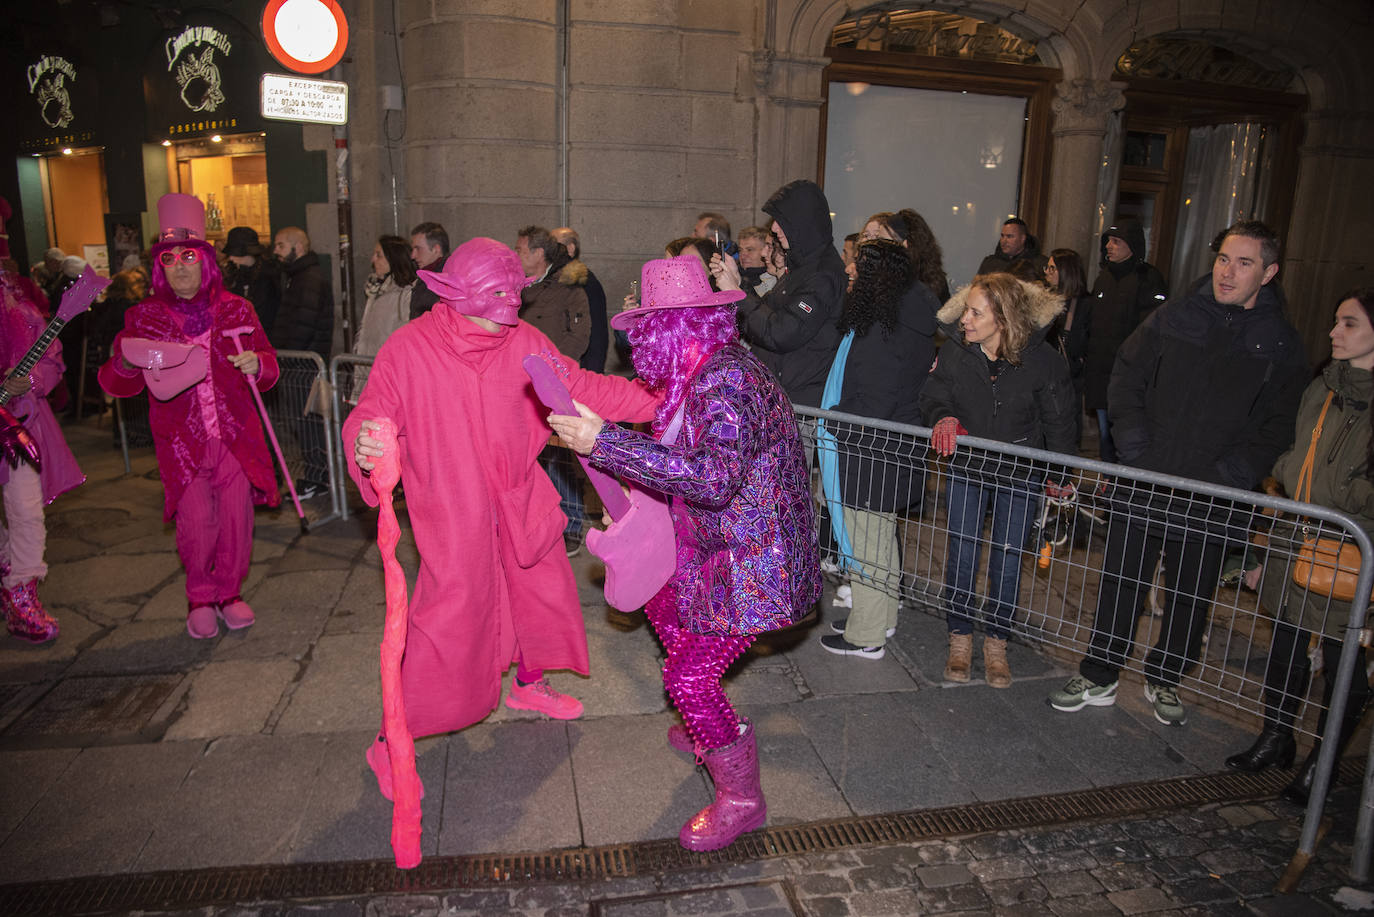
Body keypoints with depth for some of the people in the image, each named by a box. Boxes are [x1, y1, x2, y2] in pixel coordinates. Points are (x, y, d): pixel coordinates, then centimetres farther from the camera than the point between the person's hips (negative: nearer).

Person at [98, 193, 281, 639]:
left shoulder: (235, 309, 5)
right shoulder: (145, 317, 2)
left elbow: (268, 368, 10)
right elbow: (116, 385, 3)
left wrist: (256, 364, -14)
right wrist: (126, 364, -21)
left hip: (236, 434, 1)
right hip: (181, 440, -1)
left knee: (237, 518, 3)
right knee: (196, 525, -3)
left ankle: (230, 592, 26)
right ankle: (200, 598, 21)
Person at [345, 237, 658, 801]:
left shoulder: (522, 341, -4)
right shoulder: (407, 349, -14)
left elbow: (580, 387, 0)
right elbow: (371, 414, -12)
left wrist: (658, 401, -5)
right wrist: (364, 449, -36)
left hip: (518, 500, 5)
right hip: (452, 511, -5)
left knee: (544, 588, 18)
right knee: (450, 621, -6)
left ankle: (529, 685, 48)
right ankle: (392, 741, 14)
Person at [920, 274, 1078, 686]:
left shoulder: (1043, 360, -16)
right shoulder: (954, 350, -12)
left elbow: (1060, 421, -4)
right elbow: (933, 397, 1)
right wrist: (943, 418, -22)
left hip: (1020, 473, -1)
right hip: (966, 467, 2)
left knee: (1007, 559, 6)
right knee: (961, 555, 5)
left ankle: (996, 642, 26)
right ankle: (961, 638, 25)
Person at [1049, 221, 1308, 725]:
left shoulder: (1281, 343, 0)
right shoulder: (1175, 315, 1)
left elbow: (1281, 424, 1)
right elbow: (1127, 375, 6)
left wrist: (1234, 474, -12)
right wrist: (1133, 447, -4)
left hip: (1211, 496, 0)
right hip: (1145, 481, 0)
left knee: (1191, 596, 13)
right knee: (1119, 584, 7)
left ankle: (1164, 680, 34)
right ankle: (1098, 678, 22)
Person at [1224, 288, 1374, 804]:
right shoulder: (1322, 389, 7)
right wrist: (1270, 551, 15)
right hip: (1294, 550, 6)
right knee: (1285, 649, 16)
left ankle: (1321, 764, 27)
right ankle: (1276, 742, 35)